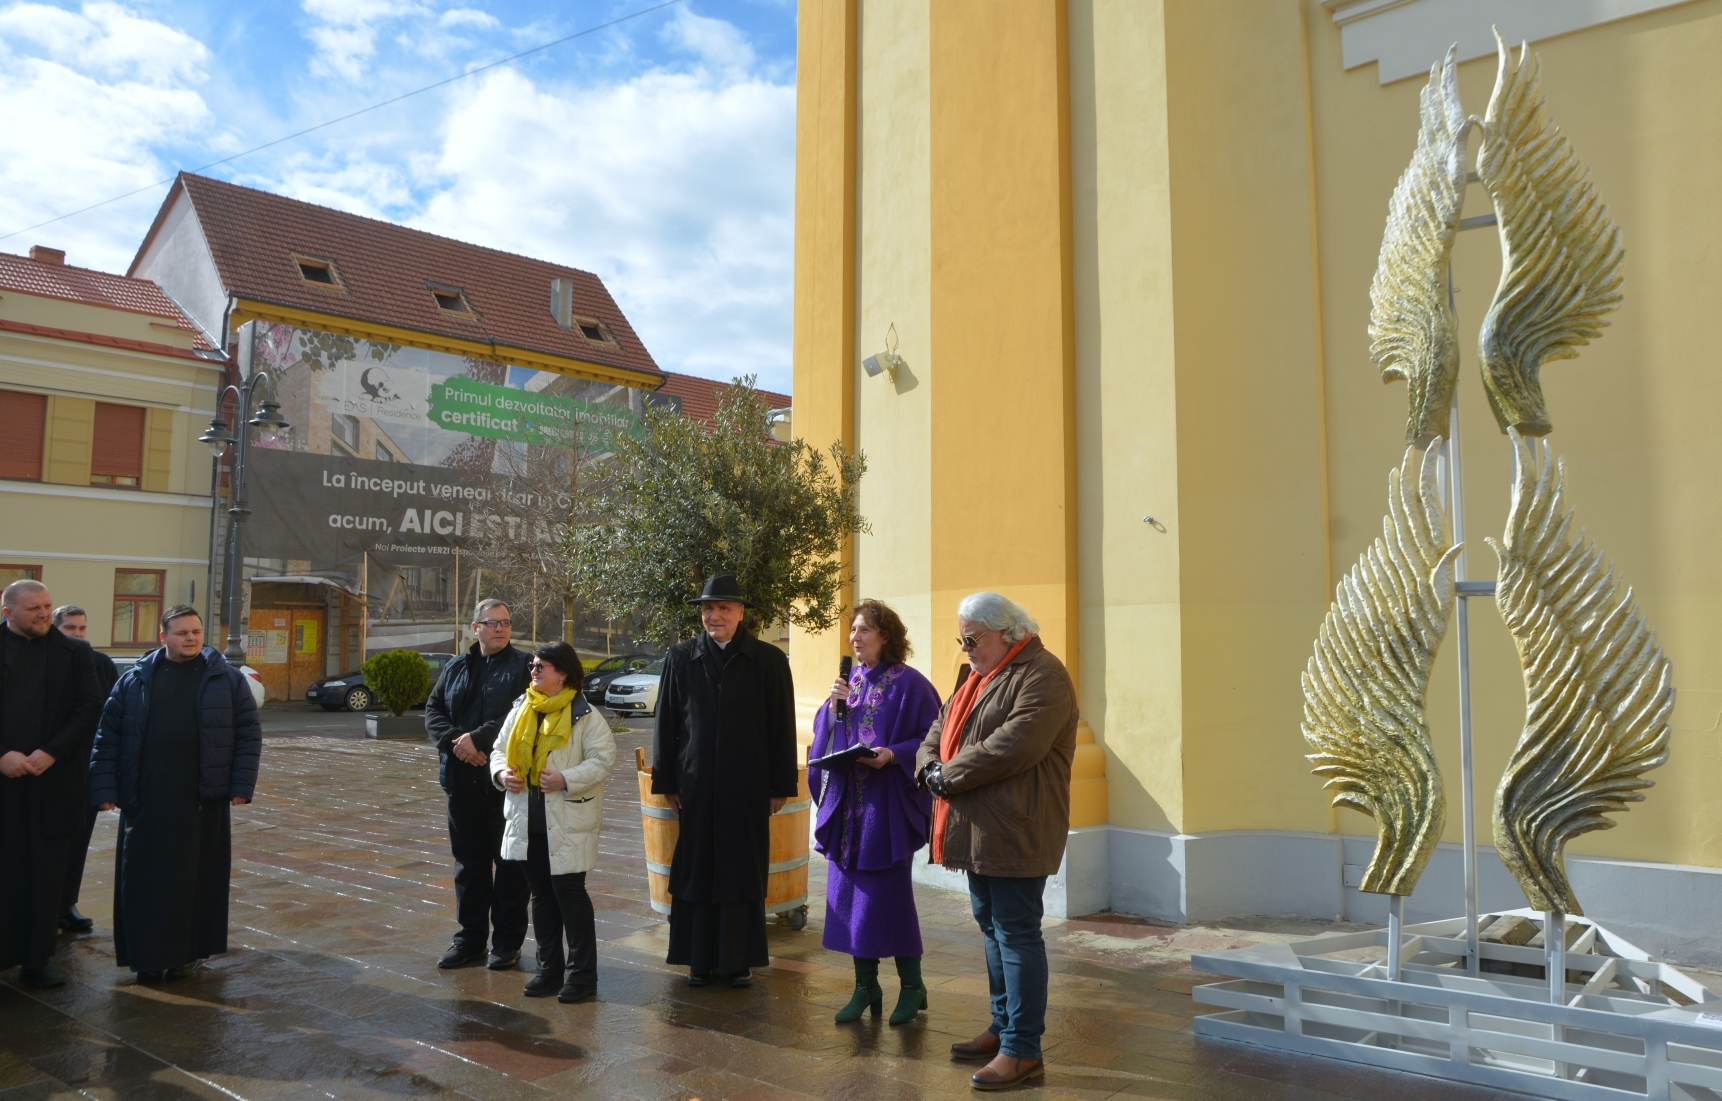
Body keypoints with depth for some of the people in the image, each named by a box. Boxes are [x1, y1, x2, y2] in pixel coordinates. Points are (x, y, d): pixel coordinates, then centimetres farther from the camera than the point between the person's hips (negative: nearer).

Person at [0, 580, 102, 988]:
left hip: (52, 780, 1)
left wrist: (51, 752, -11)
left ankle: (37, 958, 15)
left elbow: (90, 707, 0)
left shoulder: (74, 652, 6)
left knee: (46, 873, 6)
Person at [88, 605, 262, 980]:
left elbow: (249, 735, 1)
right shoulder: (134, 681, 5)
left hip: (203, 801, -1)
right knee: (144, 879, 5)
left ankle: (187, 952, 20)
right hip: (144, 801, 1)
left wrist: (241, 786, -6)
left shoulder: (228, 680, 2)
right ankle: (146, 954, 17)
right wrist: (104, 788, -2)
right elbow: (107, 736, 6)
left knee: (197, 877, 6)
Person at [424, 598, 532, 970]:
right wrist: (454, 741, -11)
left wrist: (478, 739, -21)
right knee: (469, 862, 13)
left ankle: (508, 940, 15)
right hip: (463, 781, 5)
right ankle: (471, 937, 25)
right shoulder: (456, 669, 14)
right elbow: (433, 710, 7)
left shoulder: (522, 667, -3)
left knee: (510, 862, 3)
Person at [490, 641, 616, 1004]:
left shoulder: (584, 715, -9)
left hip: (568, 821, -6)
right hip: (527, 819, 6)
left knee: (570, 894, -2)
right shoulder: (520, 709, 9)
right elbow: (500, 749, 16)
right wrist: (501, 772, -5)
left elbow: (603, 759, -12)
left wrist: (567, 779, -22)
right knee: (541, 895, 14)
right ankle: (549, 968, 27)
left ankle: (581, 974, 9)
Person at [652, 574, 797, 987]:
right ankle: (700, 958, 20)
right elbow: (666, 723, 6)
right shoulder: (681, 658, 4)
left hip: (748, 788, -1)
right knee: (696, 871, 7)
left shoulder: (769, 660, 0)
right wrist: (666, 781, 2)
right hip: (696, 786, 1)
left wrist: (781, 786, -2)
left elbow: (782, 726, 0)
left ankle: (739, 959, 19)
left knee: (744, 873, 6)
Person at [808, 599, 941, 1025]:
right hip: (845, 801, 6)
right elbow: (824, 735, 14)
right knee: (849, 893, 8)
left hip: (887, 804, -6)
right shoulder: (849, 681, 11)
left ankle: (911, 985, 18)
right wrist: (832, 707, -5)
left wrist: (893, 755, -22)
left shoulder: (908, 684, -8)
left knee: (889, 894, 0)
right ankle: (865, 985, 22)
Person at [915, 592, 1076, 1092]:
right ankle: (1004, 1027, 31)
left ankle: (1022, 1050, 6)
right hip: (978, 831, 10)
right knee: (992, 927, 17)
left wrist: (947, 775, -17)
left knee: (1017, 934, -3)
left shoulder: (1042, 676, -14)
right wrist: (930, 764, -4)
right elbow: (940, 727, 18)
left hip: (1015, 834, -9)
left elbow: (1013, 746, -25)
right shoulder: (980, 675, 17)